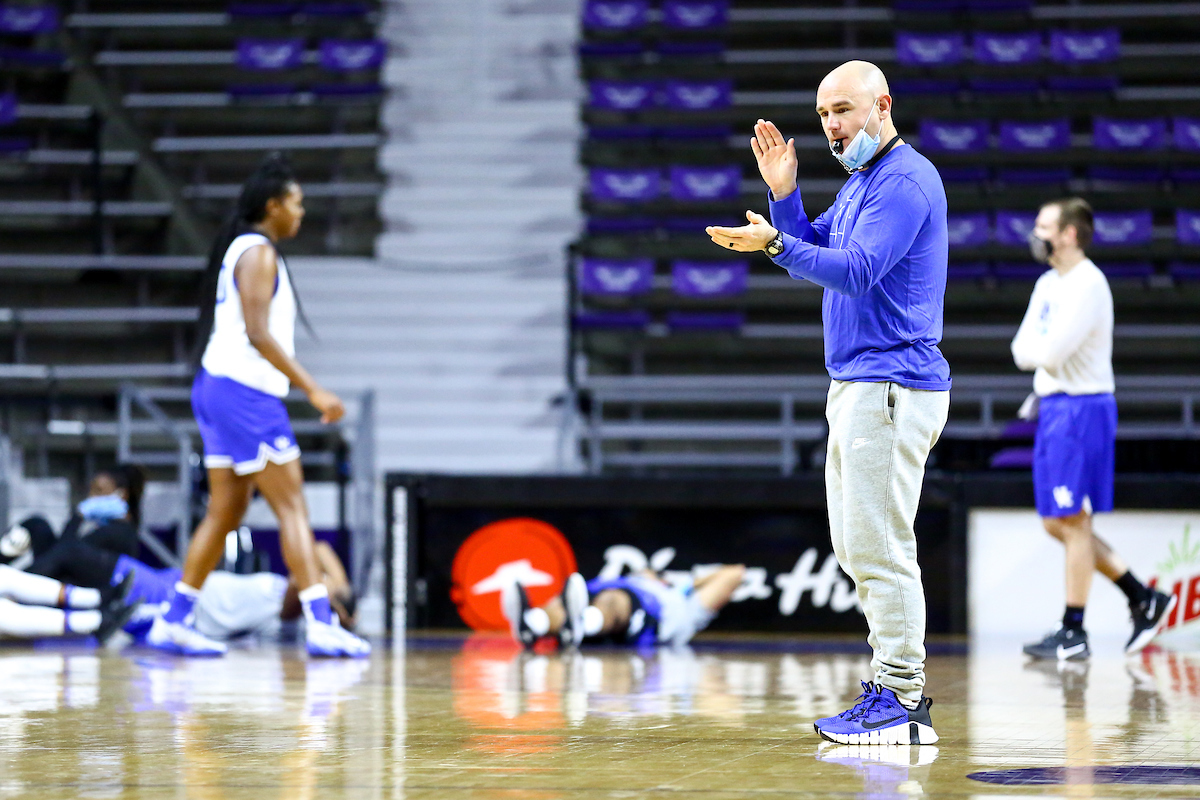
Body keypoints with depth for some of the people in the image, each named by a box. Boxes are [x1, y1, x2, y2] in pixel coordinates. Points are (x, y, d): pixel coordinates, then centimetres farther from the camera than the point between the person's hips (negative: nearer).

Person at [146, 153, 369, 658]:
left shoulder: (243, 249, 19)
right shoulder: (258, 253, -11)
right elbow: (259, 334, -20)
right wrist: (313, 390, -20)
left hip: (220, 389, 10)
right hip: (244, 391, -10)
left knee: (226, 511, 11)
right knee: (292, 506, -10)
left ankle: (173, 622, 12)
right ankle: (321, 625, -14)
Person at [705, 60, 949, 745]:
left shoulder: (905, 178, -13)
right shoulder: (861, 181, 20)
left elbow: (856, 271, -22)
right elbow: (813, 251, 21)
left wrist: (776, 243, -31)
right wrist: (784, 194, 7)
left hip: (892, 390, -10)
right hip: (856, 387, 11)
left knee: (881, 545, -10)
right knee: (856, 545, 12)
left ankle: (903, 702, -8)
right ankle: (898, 682, 17)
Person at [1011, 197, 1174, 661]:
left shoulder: (1087, 284, -15)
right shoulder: (1048, 284, 15)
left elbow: (1051, 352, -21)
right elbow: (1022, 350, 12)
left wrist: (1038, 350, 0)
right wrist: (1043, 354, -9)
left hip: (1081, 409, -10)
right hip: (1052, 408, 10)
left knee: (1073, 522, -6)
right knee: (1057, 524, 10)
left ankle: (1073, 634, 0)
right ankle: (1144, 600, 16)